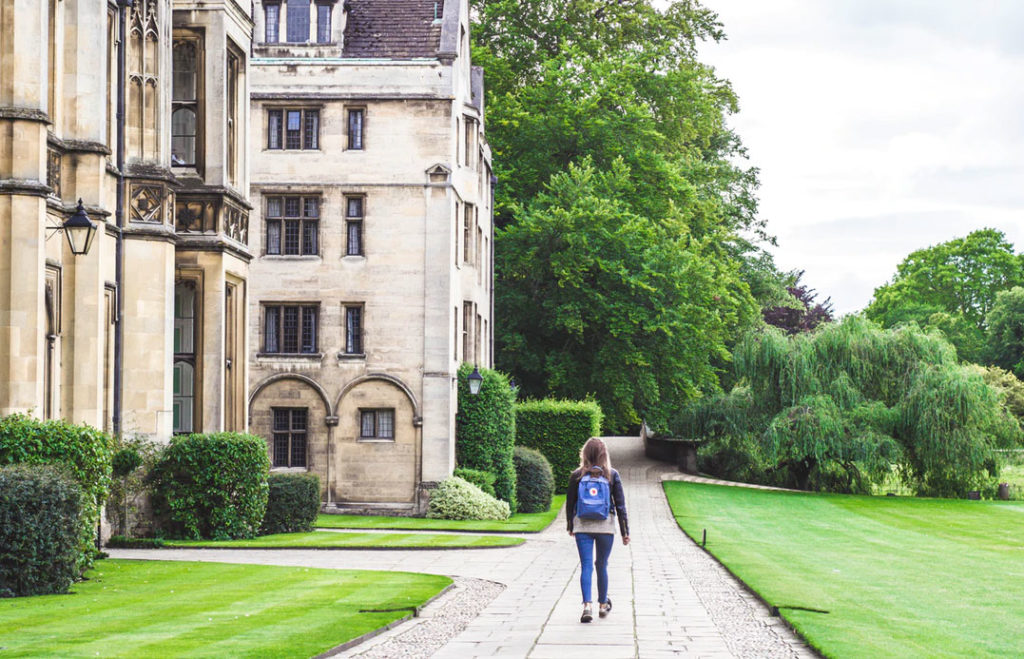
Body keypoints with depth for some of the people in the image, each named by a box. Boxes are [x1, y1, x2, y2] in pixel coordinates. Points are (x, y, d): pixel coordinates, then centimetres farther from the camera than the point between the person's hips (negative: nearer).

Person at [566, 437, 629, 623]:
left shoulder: (577, 475, -2)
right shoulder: (612, 475, -2)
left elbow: (569, 503, 5)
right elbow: (620, 505, -1)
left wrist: (570, 527, 19)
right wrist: (625, 531, 5)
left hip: (582, 526, 0)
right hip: (606, 525, 0)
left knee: (586, 566, -2)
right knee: (602, 565, 14)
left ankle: (587, 605, -17)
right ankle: (603, 604, 27)